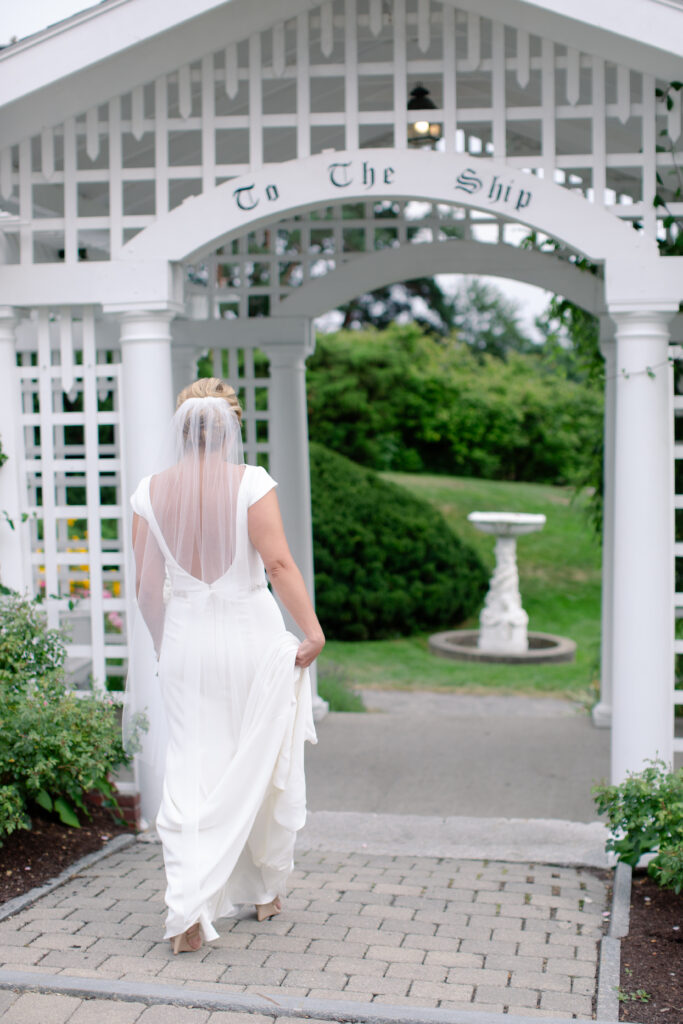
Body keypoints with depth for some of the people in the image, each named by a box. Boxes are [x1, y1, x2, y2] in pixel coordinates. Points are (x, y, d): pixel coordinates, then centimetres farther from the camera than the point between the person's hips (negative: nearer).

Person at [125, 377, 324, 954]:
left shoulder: (152, 491, 2)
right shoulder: (250, 482, -9)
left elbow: (146, 586, 6)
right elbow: (279, 564, -15)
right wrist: (313, 631, -10)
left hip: (185, 641, 2)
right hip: (252, 637, -2)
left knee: (189, 776, 3)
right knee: (263, 769, 14)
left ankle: (188, 912, -7)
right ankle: (268, 890, 29)